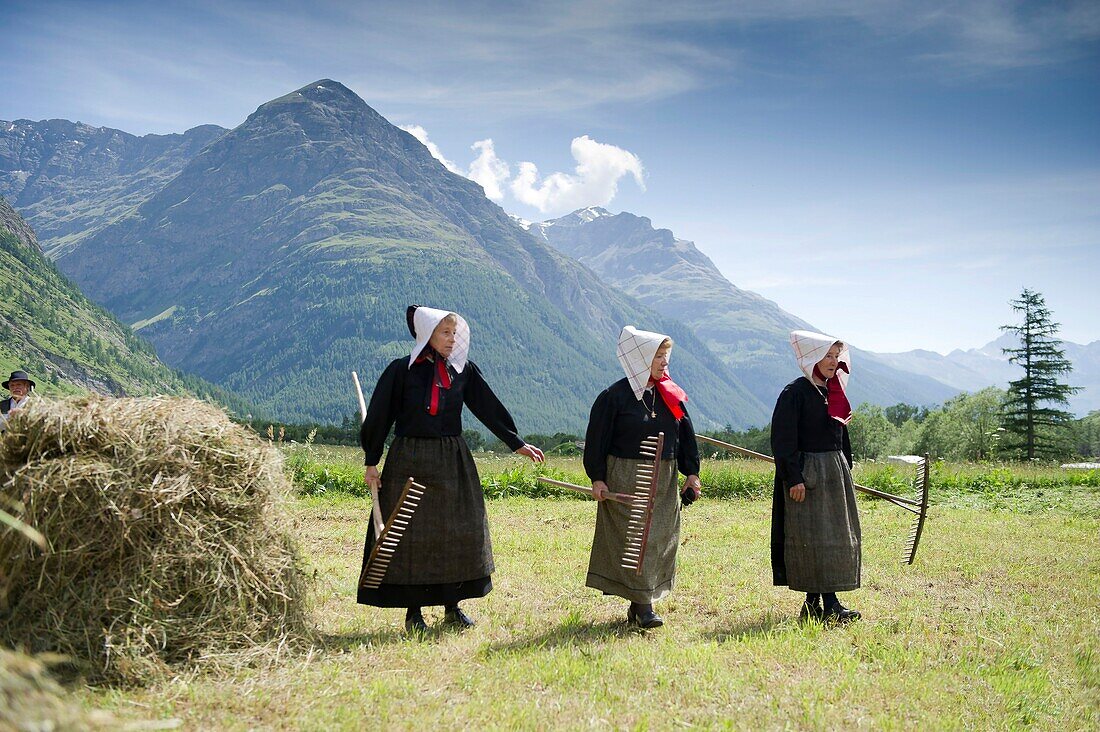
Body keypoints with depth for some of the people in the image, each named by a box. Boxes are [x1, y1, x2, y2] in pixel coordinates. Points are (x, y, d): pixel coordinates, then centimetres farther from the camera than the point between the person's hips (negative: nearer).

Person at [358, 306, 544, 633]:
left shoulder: (463, 370, 5)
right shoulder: (401, 370, -4)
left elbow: (489, 409, 7)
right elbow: (379, 416, -2)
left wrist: (517, 443, 5)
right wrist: (371, 461, -3)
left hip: (453, 461, 3)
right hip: (409, 462, -3)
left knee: (459, 531, 4)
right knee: (411, 533, 1)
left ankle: (452, 605, 16)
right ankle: (413, 610, 10)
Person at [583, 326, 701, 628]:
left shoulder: (671, 395, 8)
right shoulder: (615, 396, -7)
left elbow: (687, 435, 13)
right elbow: (596, 439, -6)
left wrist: (692, 473, 8)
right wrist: (597, 478, -10)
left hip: (664, 481, 6)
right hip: (625, 480, -6)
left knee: (661, 540, 5)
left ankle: (638, 603, 14)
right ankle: (643, 606, -3)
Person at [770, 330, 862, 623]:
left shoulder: (833, 393, 15)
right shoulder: (795, 392, -10)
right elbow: (783, 439, -15)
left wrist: (846, 471, 18)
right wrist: (794, 477, -20)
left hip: (836, 472, 9)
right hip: (808, 474, -9)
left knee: (838, 536, 7)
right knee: (814, 537, -7)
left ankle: (814, 602, 12)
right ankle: (828, 603, -6)